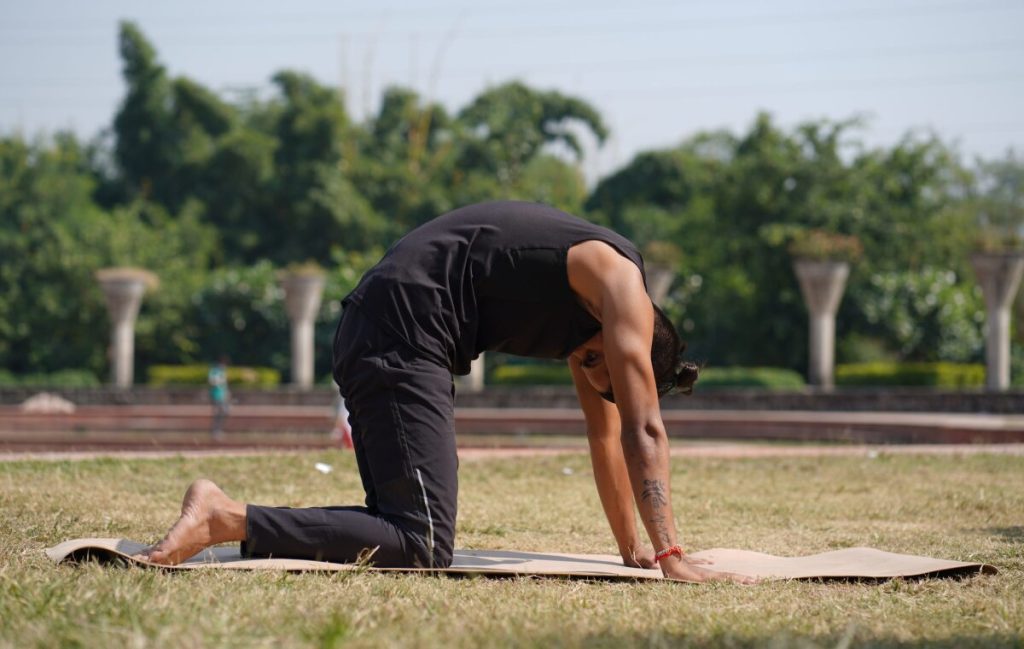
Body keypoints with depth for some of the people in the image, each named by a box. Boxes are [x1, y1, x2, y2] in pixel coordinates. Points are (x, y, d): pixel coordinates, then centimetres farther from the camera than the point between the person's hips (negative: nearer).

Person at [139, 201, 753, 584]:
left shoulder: (591, 306, 26)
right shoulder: (623, 286, -2)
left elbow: (605, 433, 30)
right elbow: (644, 428, -8)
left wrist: (633, 548, 29)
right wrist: (670, 557, -10)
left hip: (370, 333, 10)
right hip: (404, 334, -10)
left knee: (403, 523, 14)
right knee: (423, 545, -17)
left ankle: (236, 522, 9)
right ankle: (224, 518, -23)